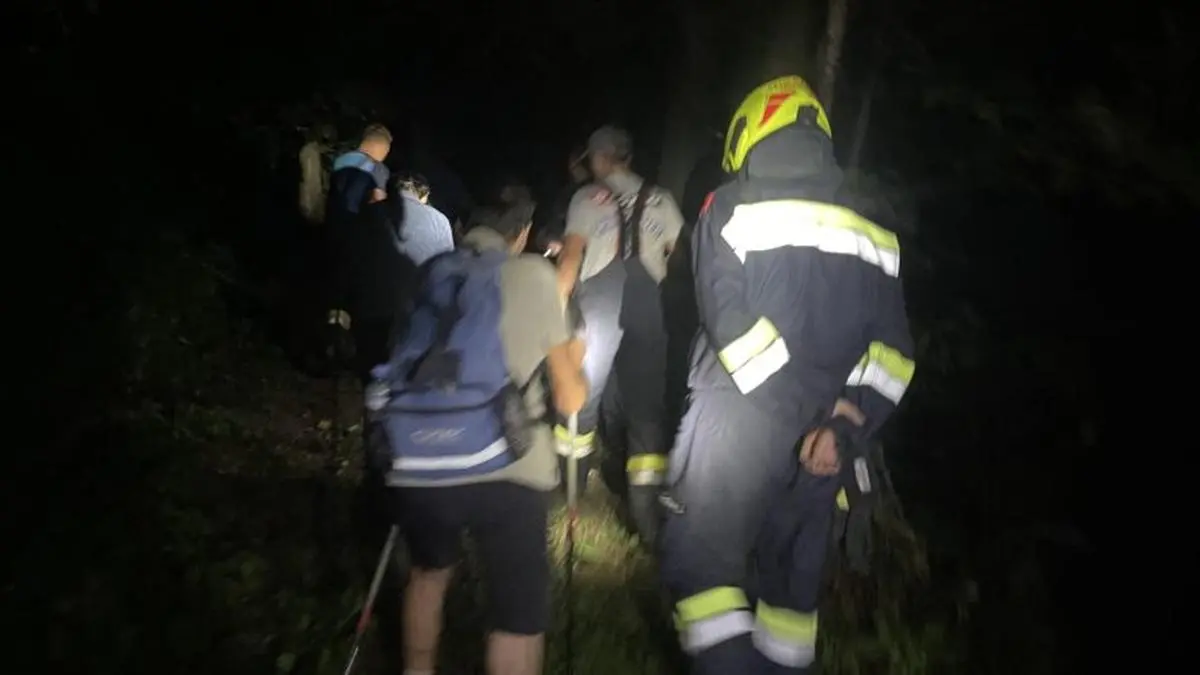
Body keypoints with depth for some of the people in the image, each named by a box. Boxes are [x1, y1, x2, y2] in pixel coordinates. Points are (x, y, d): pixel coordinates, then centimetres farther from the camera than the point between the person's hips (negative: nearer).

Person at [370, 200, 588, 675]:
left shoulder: (429, 273, 19)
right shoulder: (532, 273, 9)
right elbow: (570, 400, 12)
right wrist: (574, 358, 33)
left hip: (414, 470, 5)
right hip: (503, 472, -4)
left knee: (429, 569, 32)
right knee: (519, 618, 8)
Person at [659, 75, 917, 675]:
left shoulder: (729, 210, -1)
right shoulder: (871, 234, 12)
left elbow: (730, 321, -14)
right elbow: (894, 350, 3)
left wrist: (817, 416, -14)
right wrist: (845, 422, -7)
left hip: (740, 418, -5)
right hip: (827, 439, 5)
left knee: (699, 563, 0)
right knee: (793, 576, 16)